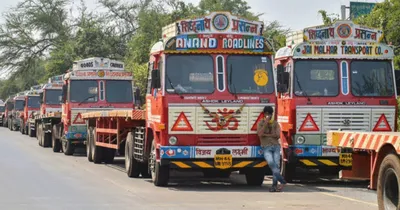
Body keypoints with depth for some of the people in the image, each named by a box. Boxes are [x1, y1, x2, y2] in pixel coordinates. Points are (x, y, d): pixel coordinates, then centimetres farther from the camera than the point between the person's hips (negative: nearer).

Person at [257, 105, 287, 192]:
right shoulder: (260, 123, 11)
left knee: (276, 165, -13)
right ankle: (282, 181, -26)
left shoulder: (275, 123, 14)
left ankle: (274, 185, -10)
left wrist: (266, 134, -3)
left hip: (276, 146, 2)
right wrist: (266, 123, -8)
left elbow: (278, 135, 0)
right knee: (271, 163, -27)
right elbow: (260, 134, -8)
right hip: (266, 148, -2)